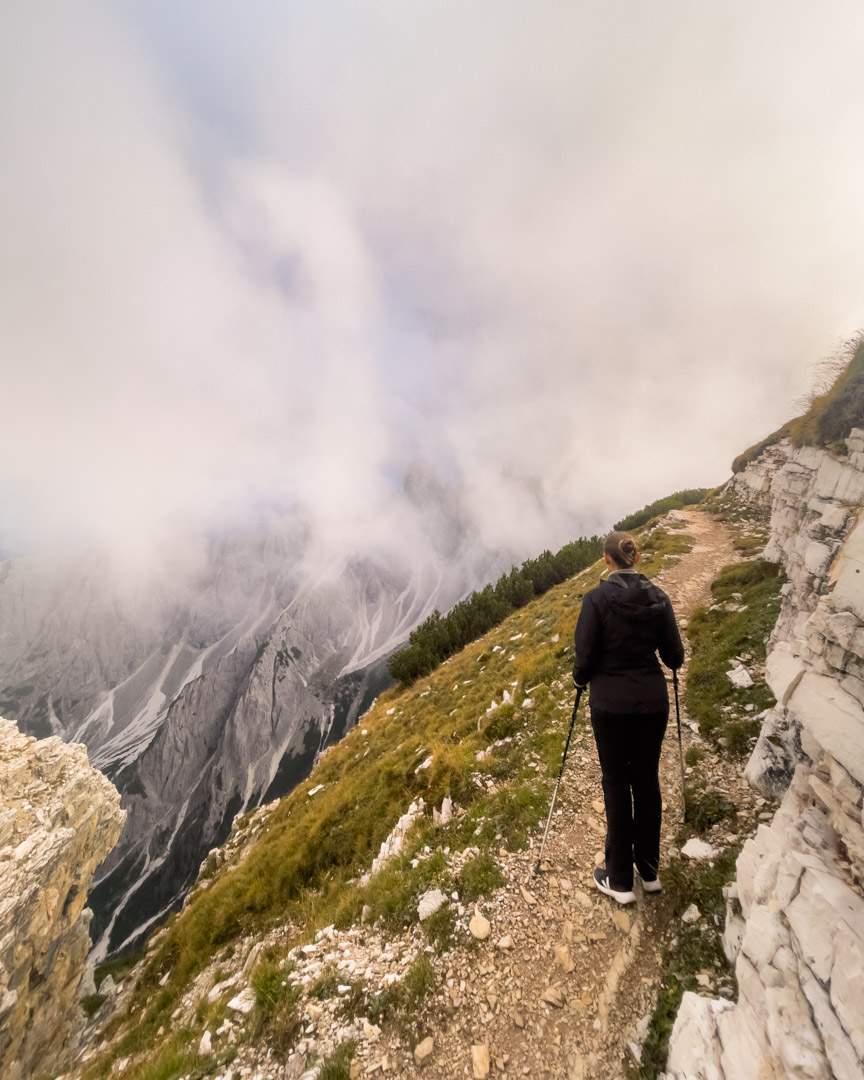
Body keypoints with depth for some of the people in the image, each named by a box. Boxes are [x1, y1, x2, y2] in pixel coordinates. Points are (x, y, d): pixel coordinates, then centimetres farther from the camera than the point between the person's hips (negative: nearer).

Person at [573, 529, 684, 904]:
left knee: (616, 785, 9)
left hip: (611, 704, -4)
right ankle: (649, 871, 34)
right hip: (652, 701, 4)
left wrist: (580, 679, 8)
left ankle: (620, 880, 23)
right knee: (647, 781, 18)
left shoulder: (597, 599, -15)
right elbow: (675, 657, 2)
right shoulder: (658, 597, -3)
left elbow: (585, 656, -12)